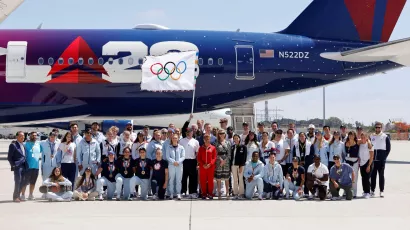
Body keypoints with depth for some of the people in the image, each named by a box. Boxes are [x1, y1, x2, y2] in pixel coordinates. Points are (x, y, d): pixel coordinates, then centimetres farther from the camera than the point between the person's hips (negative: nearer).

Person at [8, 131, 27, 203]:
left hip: (23, 166, 7)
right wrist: (13, 165, -10)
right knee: (17, 182, -6)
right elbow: (9, 157, -6)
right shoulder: (13, 145, -5)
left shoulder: (23, 145, 16)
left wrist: (26, 165, 12)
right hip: (17, 166, -7)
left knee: (22, 182, 7)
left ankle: (18, 196, 16)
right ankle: (15, 197, 1)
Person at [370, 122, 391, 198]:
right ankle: (372, 190, 12)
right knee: (373, 175, 5)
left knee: (381, 175, -1)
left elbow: (388, 148, 2)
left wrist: (384, 156, -5)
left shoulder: (385, 137, 0)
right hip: (373, 160, 3)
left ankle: (382, 191, 4)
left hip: (381, 160, -3)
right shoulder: (371, 136, 8)